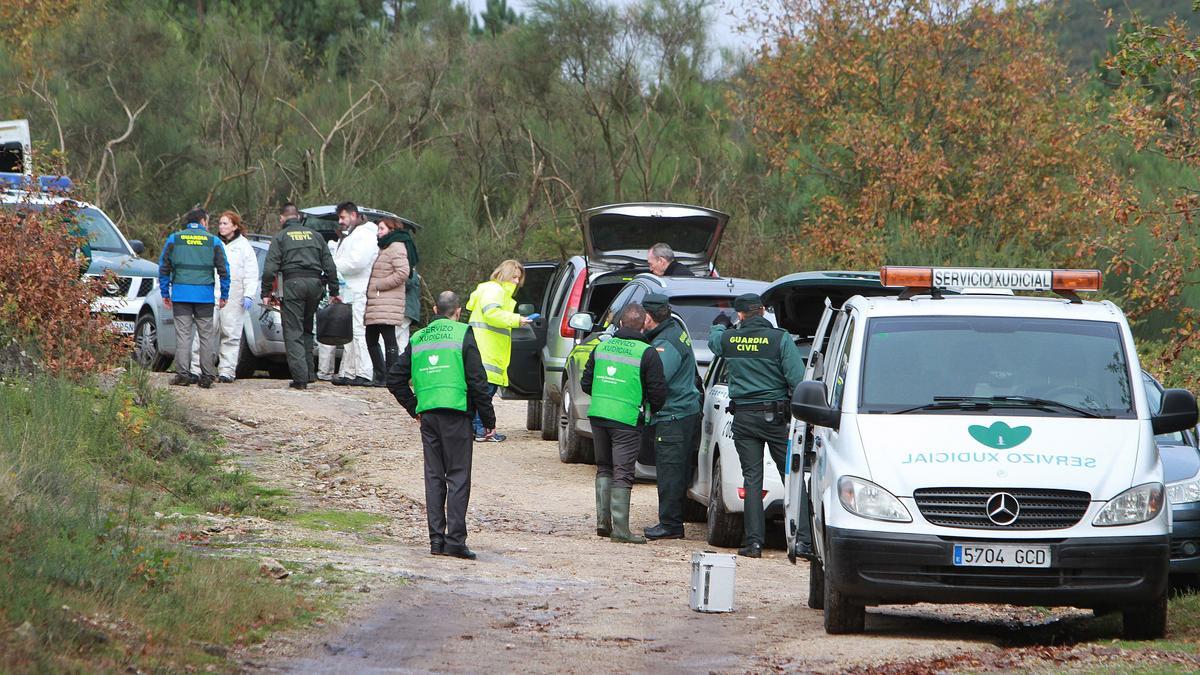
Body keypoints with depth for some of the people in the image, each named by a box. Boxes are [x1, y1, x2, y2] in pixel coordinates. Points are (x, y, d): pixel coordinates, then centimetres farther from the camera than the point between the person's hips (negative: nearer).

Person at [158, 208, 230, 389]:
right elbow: (224, 270, 5)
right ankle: (206, 375, 5)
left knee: (183, 335, 0)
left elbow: (163, 268, 8)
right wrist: (224, 295, 13)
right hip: (205, 295, 0)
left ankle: (183, 373, -5)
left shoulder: (174, 239, 7)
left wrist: (165, 293, 13)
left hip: (181, 294, 0)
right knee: (206, 336, 5)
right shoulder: (213, 242, 4)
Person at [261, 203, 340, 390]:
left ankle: (300, 378, -12)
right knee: (307, 330, 18)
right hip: (315, 283, 4)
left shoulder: (280, 237, 5)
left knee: (293, 334, -3)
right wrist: (334, 291, 18)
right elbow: (329, 265, 14)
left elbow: (270, 268, -4)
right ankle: (307, 373, 14)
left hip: (293, 284, -4)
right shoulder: (314, 235, 16)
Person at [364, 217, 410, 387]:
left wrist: (379, 285, -14)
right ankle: (380, 375, 18)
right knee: (371, 339, 12)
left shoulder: (396, 247, -7)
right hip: (376, 304, 11)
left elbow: (403, 273, -18)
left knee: (389, 339, -11)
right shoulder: (384, 247, 24)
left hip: (388, 303, -11)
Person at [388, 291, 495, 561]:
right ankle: (455, 539, -10)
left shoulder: (418, 339, 13)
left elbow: (395, 380, 14)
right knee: (458, 477, -3)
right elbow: (477, 380, -6)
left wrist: (413, 408, 22)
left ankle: (436, 539, 7)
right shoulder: (463, 334, -2)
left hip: (427, 415, 5)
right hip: (456, 412, -4)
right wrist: (488, 418, 0)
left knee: (434, 477, 9)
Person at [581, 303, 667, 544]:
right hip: (627, 420, -5)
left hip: (598, 416, 5)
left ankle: (603, 521, 15)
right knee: (622, 473, -2)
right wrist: (652, 409, 13)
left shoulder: (601, 348, 8)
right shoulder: (647, 353, -9)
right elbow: (657, 391, -7)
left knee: (604, 468, 18)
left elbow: (586, 382, 14)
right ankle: (620, 529, -4)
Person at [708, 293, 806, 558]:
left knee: (752, 478, 6)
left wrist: (720, 324, 47)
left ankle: (753, 541, -1)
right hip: (776, 416, -2)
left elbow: (713, 341, 25)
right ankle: (801, 538, -3)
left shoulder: (729, 339, -1)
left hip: (743, 417, 2)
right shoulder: (780, 339, -9)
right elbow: (797, 379, -13)